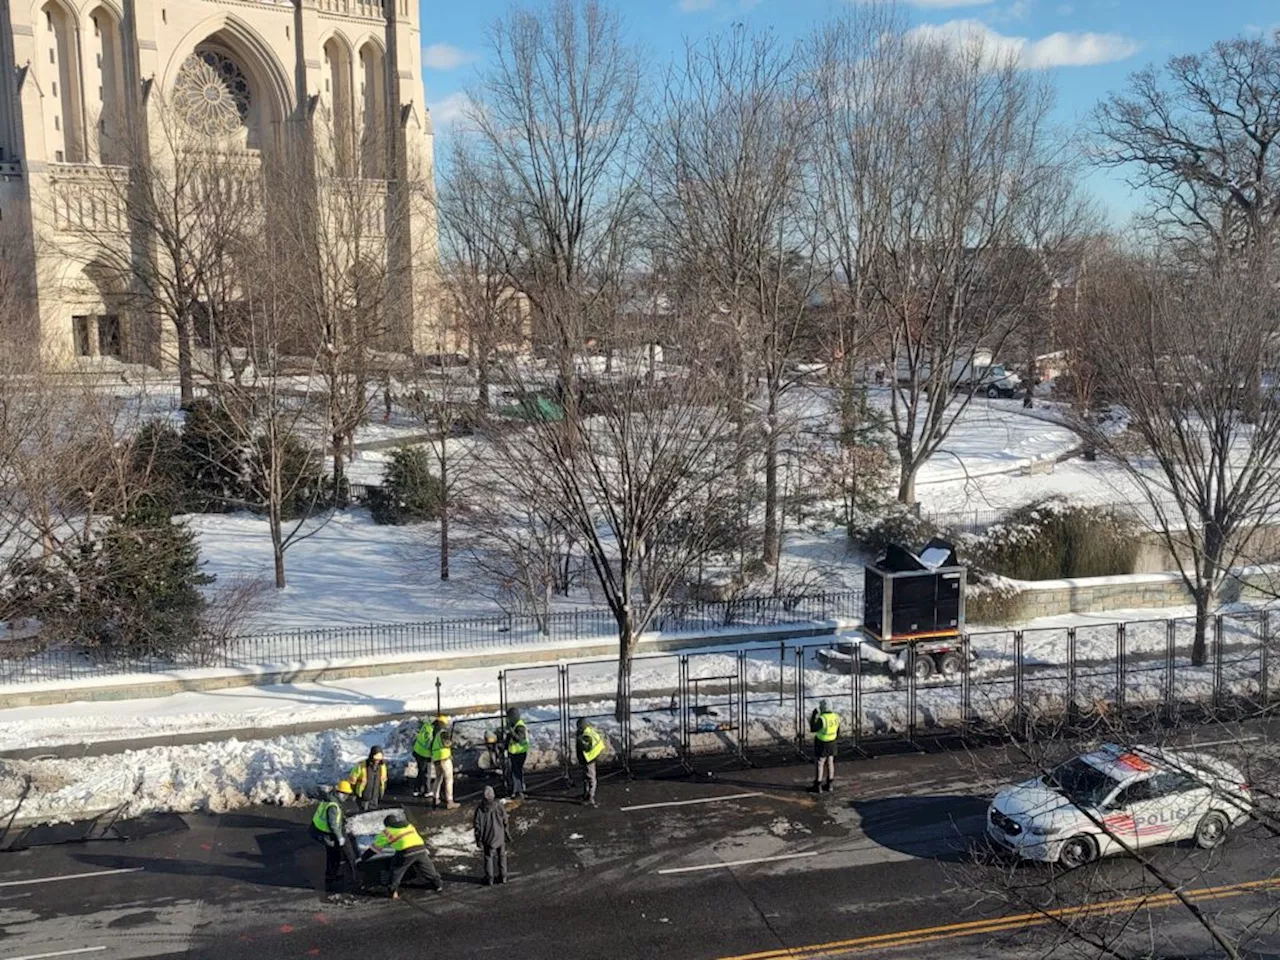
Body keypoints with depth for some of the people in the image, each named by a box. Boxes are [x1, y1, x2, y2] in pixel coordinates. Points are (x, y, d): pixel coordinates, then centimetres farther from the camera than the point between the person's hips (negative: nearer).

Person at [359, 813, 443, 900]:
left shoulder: (387, 831, 19)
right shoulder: (409, 825, 31)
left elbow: (375, 847, 24)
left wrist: (362, 858, 34)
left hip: (405, 852, -4)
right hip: (420, 849, 4)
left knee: (396, 871, 18)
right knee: (427, 868, 24)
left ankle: (393, 891, 12)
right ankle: (438, 885, 31)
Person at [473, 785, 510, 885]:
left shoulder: (480, 808, -15)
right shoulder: (499, 807, -13)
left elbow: (477, 825, -10)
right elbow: (505, 822, -3)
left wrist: (478, 839, -1)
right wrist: (506, 835, 11)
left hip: (488, 838, -1)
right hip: (500, 836, 1)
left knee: (488, 857, 14)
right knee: (501, 856, 18)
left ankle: (489, 878, 20)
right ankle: (503, 876, 26)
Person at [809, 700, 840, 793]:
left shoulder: (822, 719, -27)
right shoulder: (835, 717, -4)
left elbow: (812, 730, -17)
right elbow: (837, 732, 5)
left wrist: (813, 716, -12)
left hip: (821, 744, -7)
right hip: (832, 743, 7)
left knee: (819, 764, 4)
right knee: (829, 763, 15)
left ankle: (817, 786, 10)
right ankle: (829, 785, 21)